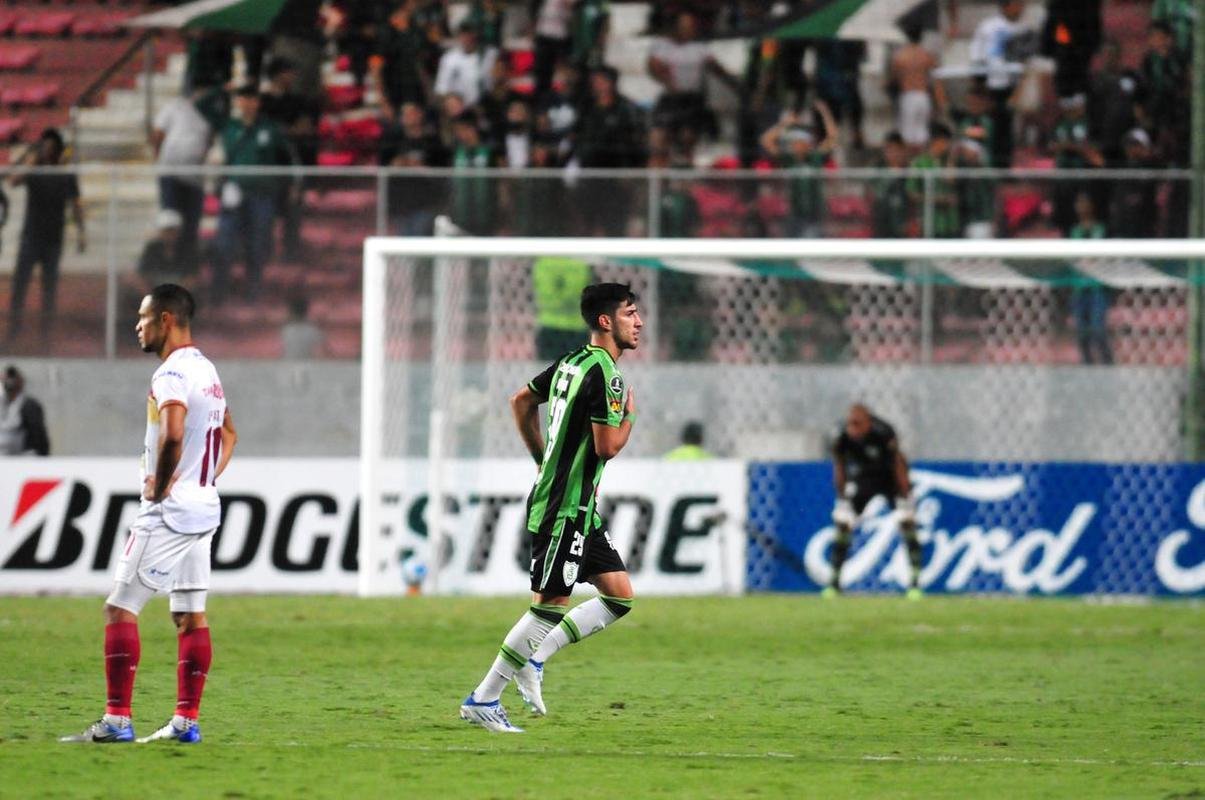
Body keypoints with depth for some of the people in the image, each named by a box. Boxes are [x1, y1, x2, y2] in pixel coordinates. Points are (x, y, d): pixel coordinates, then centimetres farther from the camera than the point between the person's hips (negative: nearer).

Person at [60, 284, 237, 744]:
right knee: (191, 615, 9)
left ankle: (116, 720, -9)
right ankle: (186, 720, 9)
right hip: (204, 511, 9)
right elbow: (228, 437, 28)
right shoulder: (207, 370, 15)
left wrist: (159, 486, -18)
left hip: (168, 513, -9)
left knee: (120, 609, -6)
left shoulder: (172, 374, -16)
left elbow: (172, 435, -32)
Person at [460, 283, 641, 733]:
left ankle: (533, 659, 9)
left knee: (619, 597, 8)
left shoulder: (572, 363, 11)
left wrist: (543, 459, 25)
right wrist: (629, 415, -2)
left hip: (580, 509, 10)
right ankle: (483, 700, 1)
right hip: (564, 509, -10)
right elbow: (608, 447, -21)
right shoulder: (603, 374, -18)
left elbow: (521, 401, 22)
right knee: (551, 606, -6)